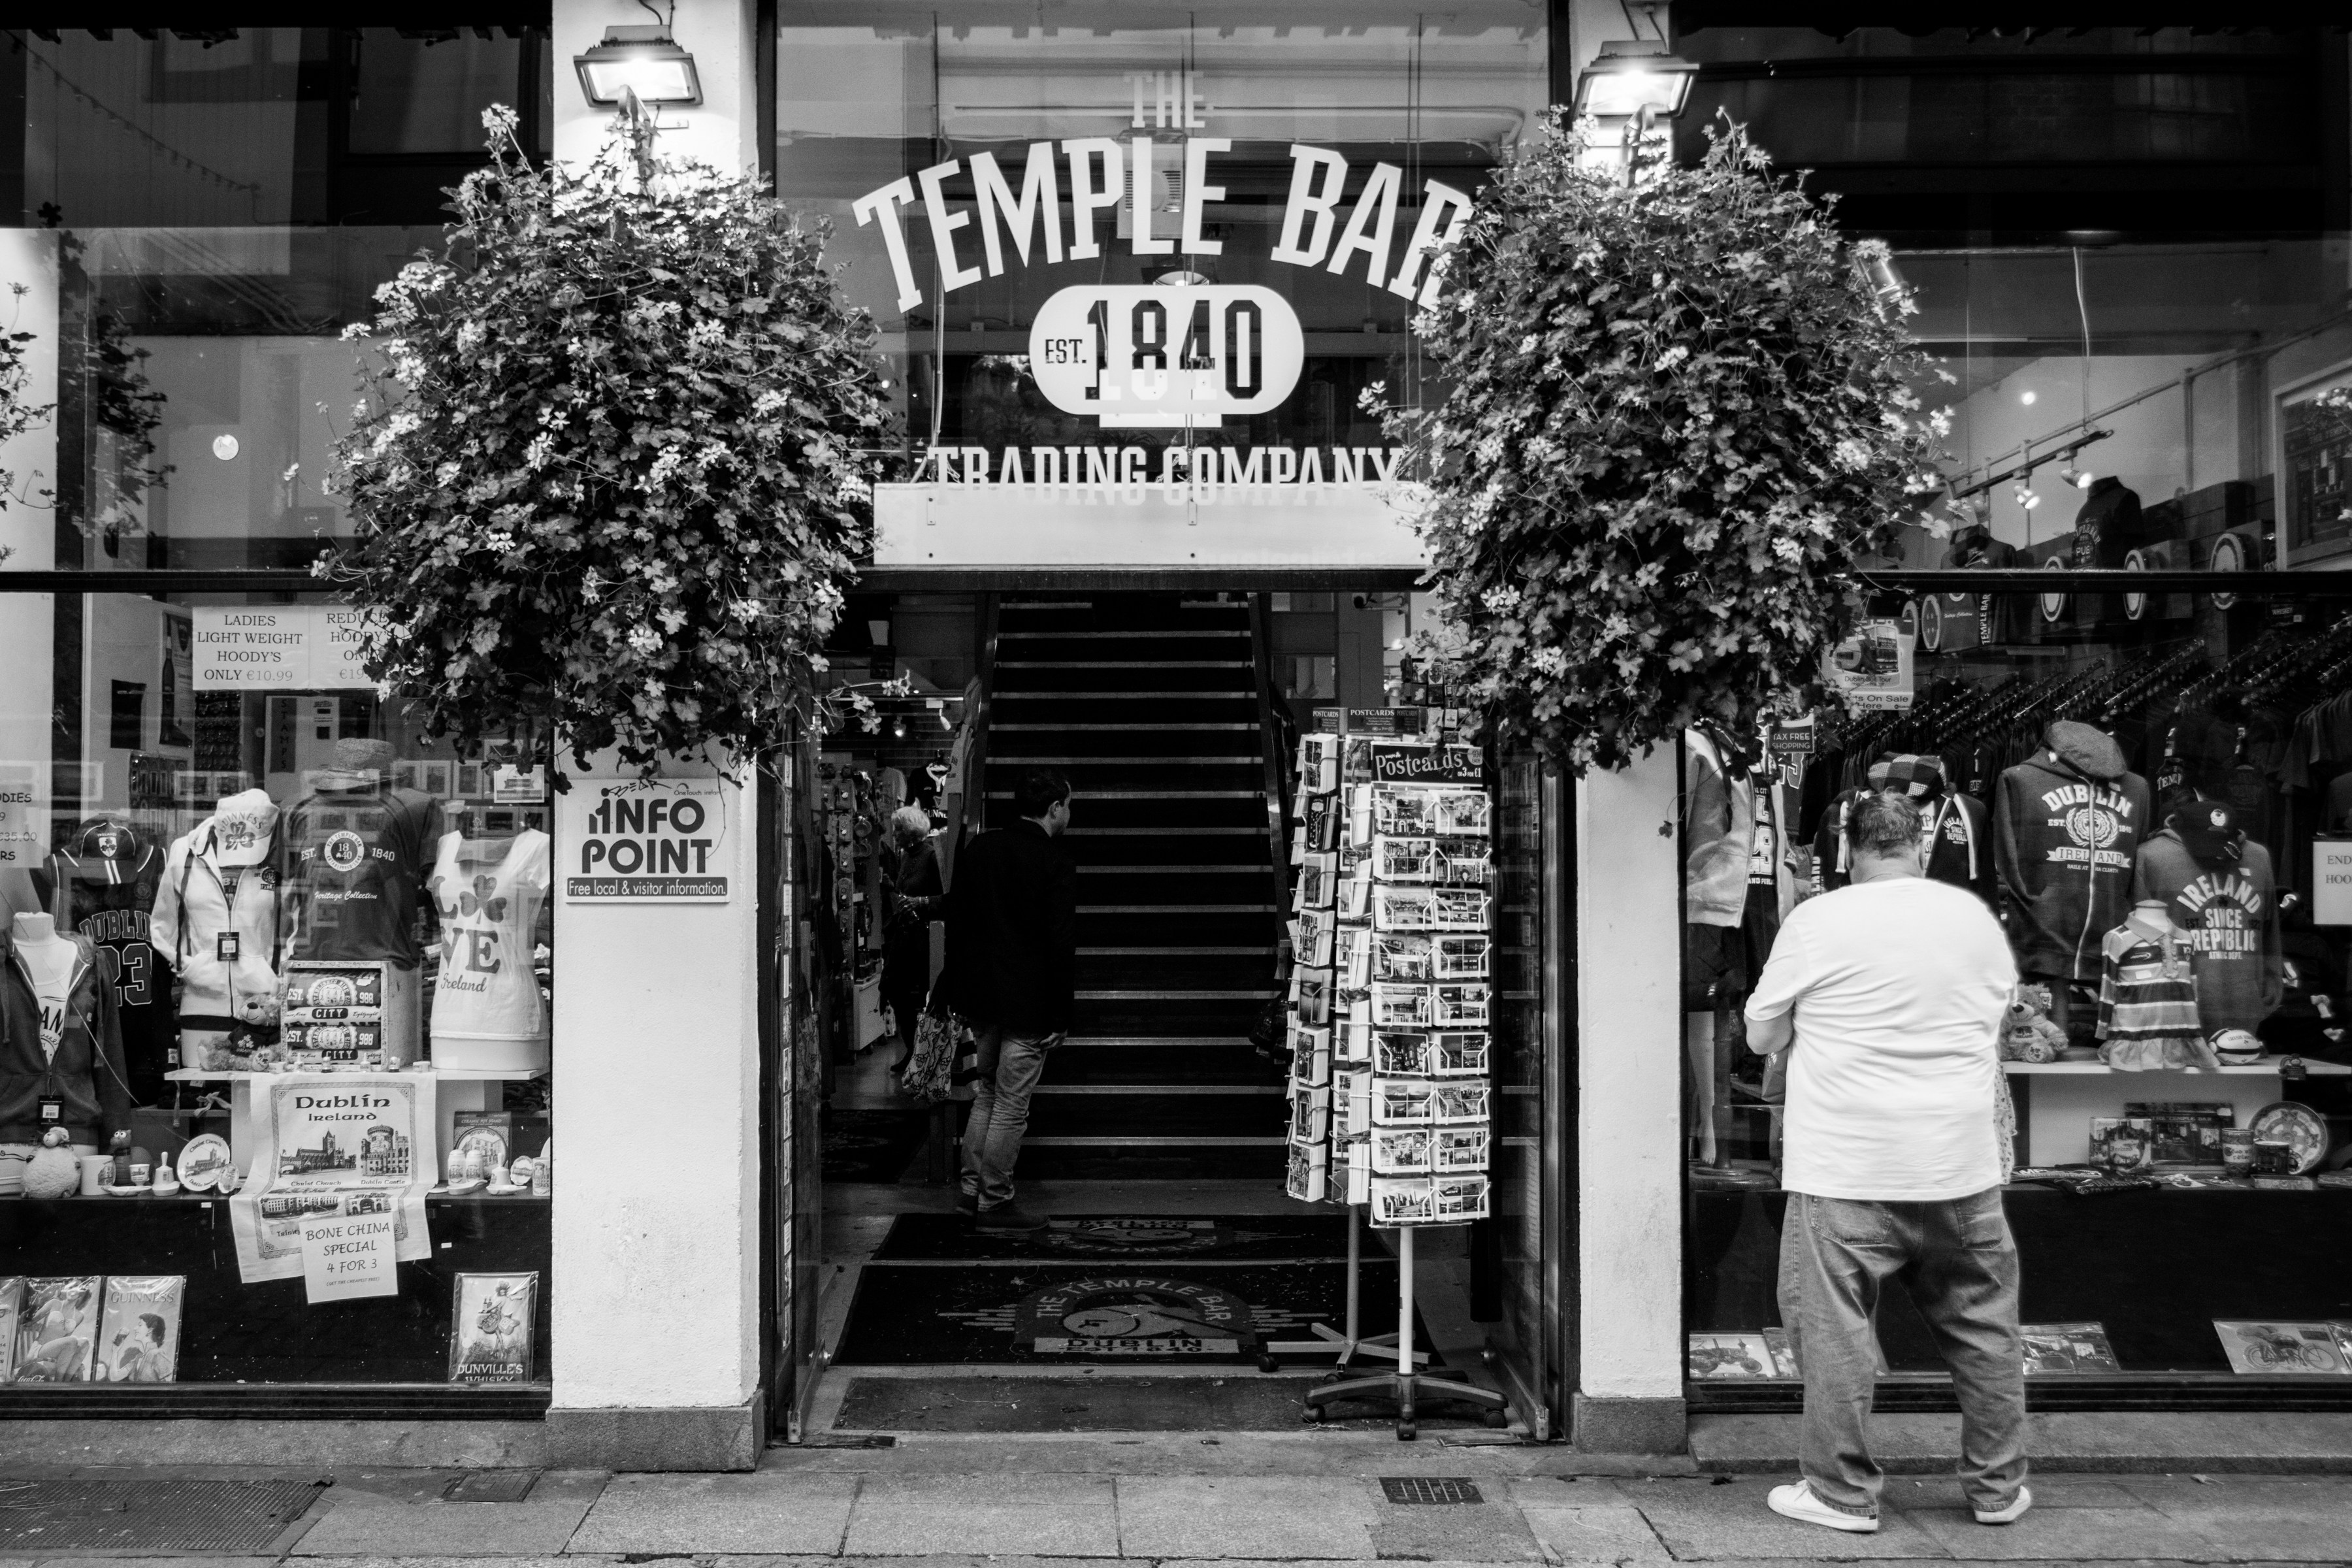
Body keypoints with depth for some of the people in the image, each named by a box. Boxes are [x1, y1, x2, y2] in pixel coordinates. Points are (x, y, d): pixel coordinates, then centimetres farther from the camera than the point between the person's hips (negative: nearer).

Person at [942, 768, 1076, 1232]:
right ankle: (995, 1203, 11)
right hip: (1027, 1004, -6)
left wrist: (959, 992, 16)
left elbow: (955, 920, 9)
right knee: (1011, 1107, 3)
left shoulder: (977, 849, 4)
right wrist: (1059, 1016, -9)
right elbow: (1061, 946, -15)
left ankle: (972, 1191, 22)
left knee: (986, 1095, 20)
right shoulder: (1056, 865, -14)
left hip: (980, 1000, 6)